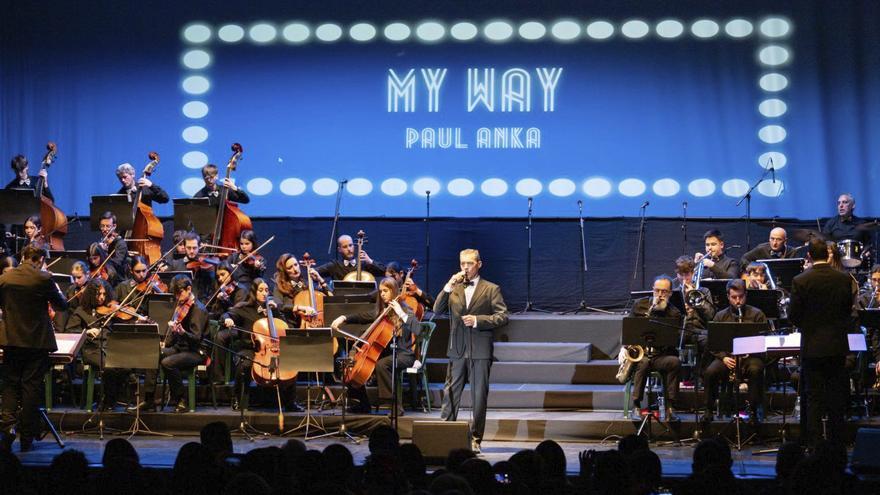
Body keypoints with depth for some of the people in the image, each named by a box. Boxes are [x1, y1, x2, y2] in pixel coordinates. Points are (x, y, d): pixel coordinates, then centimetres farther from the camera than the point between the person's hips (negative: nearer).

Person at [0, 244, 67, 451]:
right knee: (31, 387, 4)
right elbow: (61, 305, -2)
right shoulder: (43, 279, -13)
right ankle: (27, 438, 7)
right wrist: (58, 291, 18)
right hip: (37, 341, -3)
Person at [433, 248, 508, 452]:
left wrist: (478, 320, -13)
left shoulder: (491, 289, 4)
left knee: (479, 396, 1)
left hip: (480, 351, -3)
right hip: (457, 349, 3)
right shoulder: (454, 288, 14)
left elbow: (502, 317, -3)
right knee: (450, 393, 1)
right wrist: (448, 287, -9)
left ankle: (476, 439, 7)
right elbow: (437, 309, 2)